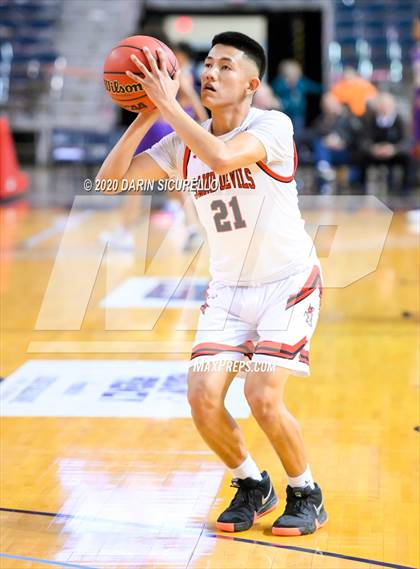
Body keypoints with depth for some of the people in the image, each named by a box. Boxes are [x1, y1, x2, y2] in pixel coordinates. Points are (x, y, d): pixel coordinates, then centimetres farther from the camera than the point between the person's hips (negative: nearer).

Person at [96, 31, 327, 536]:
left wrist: (169, 105, -29)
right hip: (228, 288, 5)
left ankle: (306, 495, 8)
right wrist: (145, 116, -14)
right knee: (203, 396, -10)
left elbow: (222, 157, -38)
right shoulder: (182, 144, 0)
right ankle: (251, 486, 17)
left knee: (263, 397, -18)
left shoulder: (273, 126, -17)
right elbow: (110, 180, -5)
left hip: (288, 284, -5)